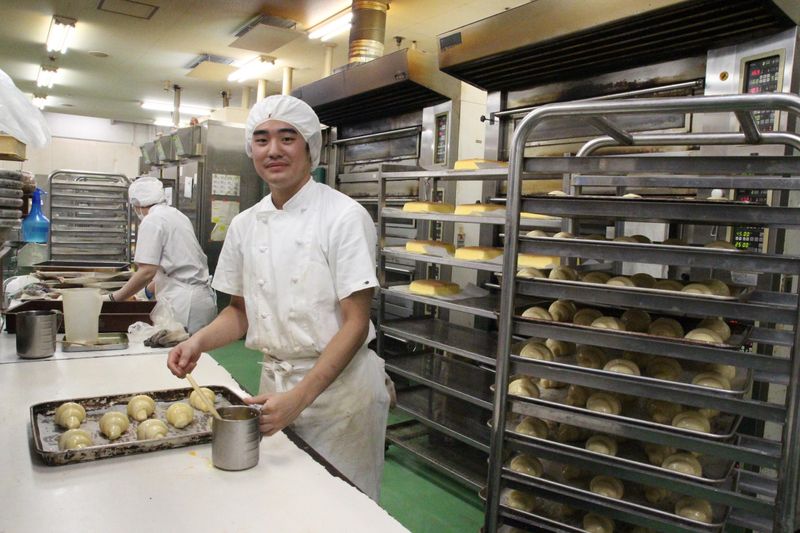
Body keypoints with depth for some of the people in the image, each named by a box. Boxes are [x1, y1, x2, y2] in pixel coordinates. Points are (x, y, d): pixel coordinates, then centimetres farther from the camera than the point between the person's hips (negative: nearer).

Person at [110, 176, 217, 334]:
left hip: (183, 303, -8)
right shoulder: (178, 215, 17)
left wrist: (114, 297, -4)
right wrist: (149, 288, 37)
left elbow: (147, 272, -15)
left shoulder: (151, 221, -8)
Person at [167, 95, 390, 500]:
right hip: (273, 381, 5)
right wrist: (198, 342, -5)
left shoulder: (344, 216, -13)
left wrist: (299, 397, -22)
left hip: (339, 381, -5)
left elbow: (356, 323, -16)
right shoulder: (245, 224, 4)